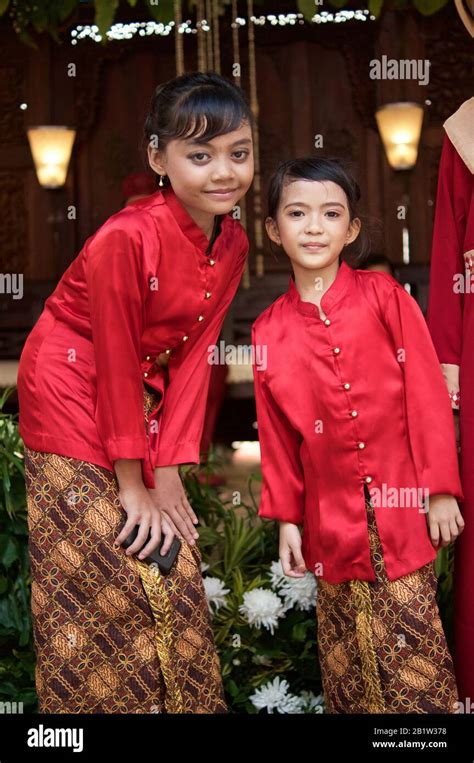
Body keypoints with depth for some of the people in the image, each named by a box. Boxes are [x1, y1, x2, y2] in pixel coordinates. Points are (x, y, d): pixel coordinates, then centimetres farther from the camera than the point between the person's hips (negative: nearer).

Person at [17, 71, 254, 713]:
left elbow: (192, 356, -4)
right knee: (102, 583, -2)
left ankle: (189, 704, 26)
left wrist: (169, 469, -8)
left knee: (174, 572, 11)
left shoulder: (232, 244, -6)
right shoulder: (126, 239, -27)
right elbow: (115, 361, -21)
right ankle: (106, 704, 16)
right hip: (71, 390, -7)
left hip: (143, 398, 7)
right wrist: (132, 484, -15)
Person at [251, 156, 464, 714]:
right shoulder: (270, 331, 3)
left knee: (411, 642, 1)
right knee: (349, 651, 10)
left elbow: (427, 394, -4)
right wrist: (286, 518, 7)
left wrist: (441, 489, -6)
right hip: (332, 516, 2)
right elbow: (276, 433, 7)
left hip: (401, 505, -2)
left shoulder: (385, 297, -3)